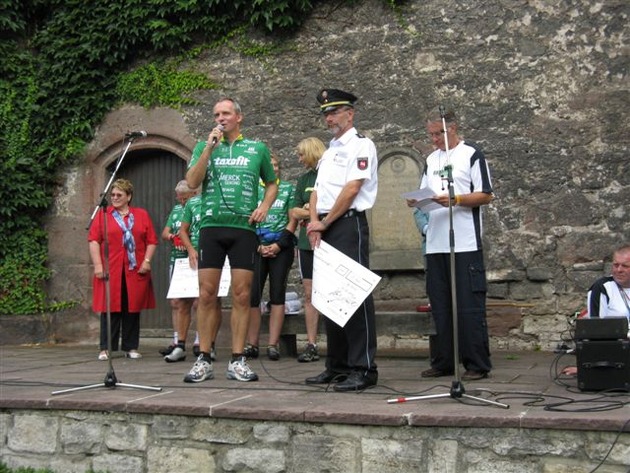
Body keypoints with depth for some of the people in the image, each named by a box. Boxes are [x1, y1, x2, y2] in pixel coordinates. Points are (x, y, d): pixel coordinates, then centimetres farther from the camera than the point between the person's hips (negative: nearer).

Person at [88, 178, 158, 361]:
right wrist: (98, 265, -9)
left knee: (132, 308, 5)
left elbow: (152, 241, 8)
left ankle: (131, 347, 12)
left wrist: (147, 261, -5)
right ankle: (106, 348, 5)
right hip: (109, 271, -1)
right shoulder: (103, 214, 8)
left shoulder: (142, 215, 12)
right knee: (110, 308, -1)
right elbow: (93, 240, 0)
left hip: (135, 271, 1)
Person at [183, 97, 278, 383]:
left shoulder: (258, 149, 11)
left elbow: (271, 184, 21)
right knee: (207, 294, -1)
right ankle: (204, 360, 6)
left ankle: (237, 361, 6)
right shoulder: (204, 147, 12)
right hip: (211, 226, 0)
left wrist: (265, 206, 2)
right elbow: (192, 182, -2)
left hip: (244, 228, 0)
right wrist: (210, 147, -7)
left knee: (242, 296, -1)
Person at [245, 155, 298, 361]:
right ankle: (252, 344, -1)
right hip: (257, 247, 1)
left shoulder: (288, 189, 10)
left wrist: (278, 245, -7)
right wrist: (259, 245, -6)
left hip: (281, 247, 0)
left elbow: (293, 220, 4)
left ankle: (273, 345, -4)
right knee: (253, 294, -6)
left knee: (277, 294, -3)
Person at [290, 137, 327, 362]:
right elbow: (295, 212, 13)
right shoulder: (304, 179, 17)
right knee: (309, 293, 5)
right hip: (307, 242, 6)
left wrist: (308, 212, -7)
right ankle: (311, 345, 9)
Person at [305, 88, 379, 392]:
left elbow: (352, 189, -13)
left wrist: (324, 223, -9)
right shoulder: (329, 152, 23)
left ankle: (363, 369, -8)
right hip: (324, 230, 9)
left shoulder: (360, 145, -3)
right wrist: (314, 223, 0)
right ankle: (337, 366, 17)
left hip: (348, 224, -9)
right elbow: (317, 192, 18)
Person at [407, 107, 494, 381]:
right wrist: (417, 201, -2)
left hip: (465, 244, -6)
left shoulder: (472, 155, -1)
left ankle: (477, 364, 1)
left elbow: (486, 196, -6)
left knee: (470, 306, -4)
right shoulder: (431, 160, 19)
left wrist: (455, 199, -19)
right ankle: (444, 362, 17)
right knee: (441, 306, 9)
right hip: (436, 244, 7)